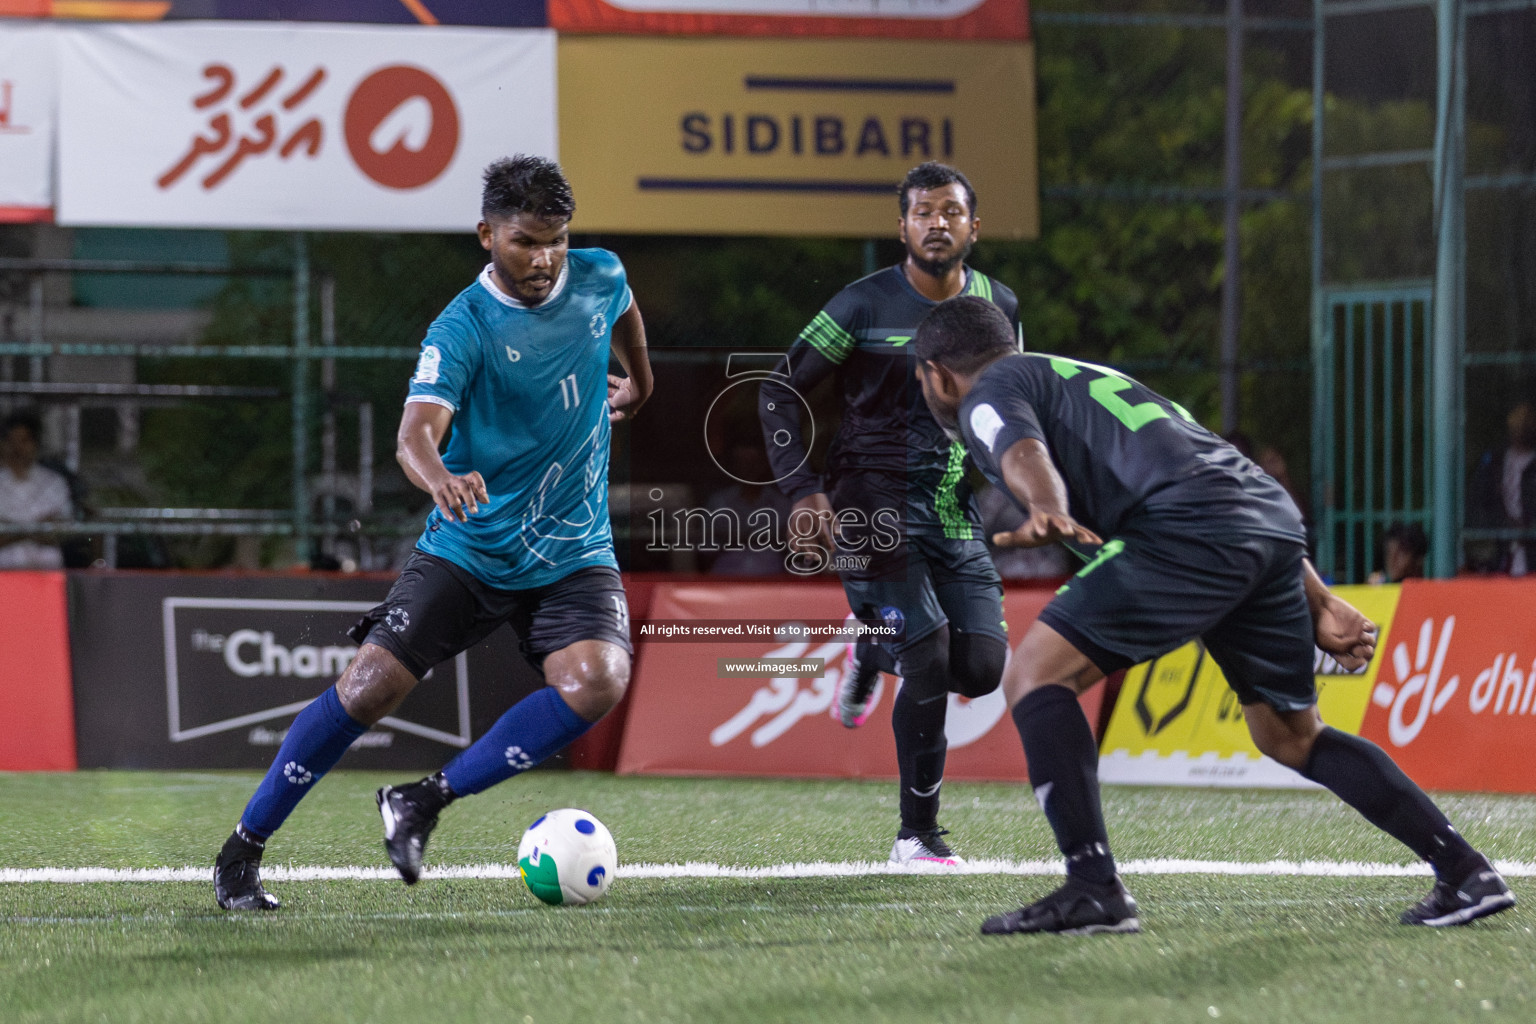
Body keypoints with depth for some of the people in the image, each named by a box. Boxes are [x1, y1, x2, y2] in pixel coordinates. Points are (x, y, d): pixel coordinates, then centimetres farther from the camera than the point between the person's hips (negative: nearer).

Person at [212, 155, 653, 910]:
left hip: (573, 557, 3)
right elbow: (416, 431, -32)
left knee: (597, 681, -25)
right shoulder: (462, 329, -17)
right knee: (370, 683, -14)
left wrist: (639, 381, 43)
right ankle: (242, 850, 3)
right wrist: (438, 477, -55)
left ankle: (426, 802, -12)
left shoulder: (598, 279, -2)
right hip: (465, 553, -3)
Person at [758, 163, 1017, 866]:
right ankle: (917, 835, -4)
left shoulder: (999, 308, 7)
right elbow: (779, 392, -1)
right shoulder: (865, 306, -7)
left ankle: (873, 652, 27)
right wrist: (801, 490, -11)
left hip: (956, 512, 5)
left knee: (983, 668, -8)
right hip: (875, 510, -5)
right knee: (931, 660, -18)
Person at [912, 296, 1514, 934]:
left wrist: (1048, 513, -37)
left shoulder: (987, 396, 12)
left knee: (1037, 674, -3)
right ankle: (1466, 873, 20)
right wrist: (1316, 603, 29)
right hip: (1275, 519, 9)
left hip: (1189, 534, -9)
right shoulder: (1089, 378, 37)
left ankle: (1092, 888, -14)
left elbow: (1025, 455, -15)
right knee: (1292, 737, 23)